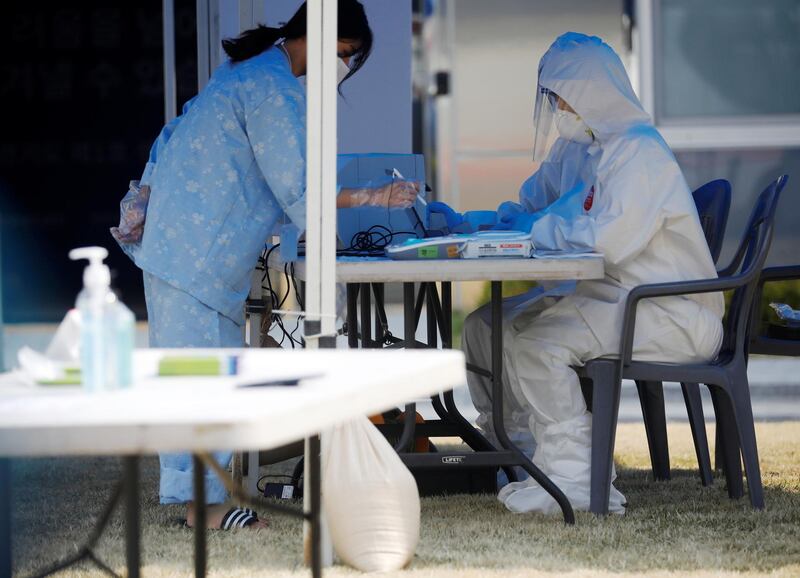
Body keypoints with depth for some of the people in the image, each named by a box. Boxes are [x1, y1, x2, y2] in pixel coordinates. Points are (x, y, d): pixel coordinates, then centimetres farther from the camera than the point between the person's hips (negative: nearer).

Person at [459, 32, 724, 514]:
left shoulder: (639, 151, -16)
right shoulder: (574, 151, 14)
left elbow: (611, 238, -28)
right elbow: (527, 211, 25)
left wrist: (536, 229, -13)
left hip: (668, 313, -10)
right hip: (603, 296, 10)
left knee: (533, 342, -27)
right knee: (485, 325, 5)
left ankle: (573, 482, -23)